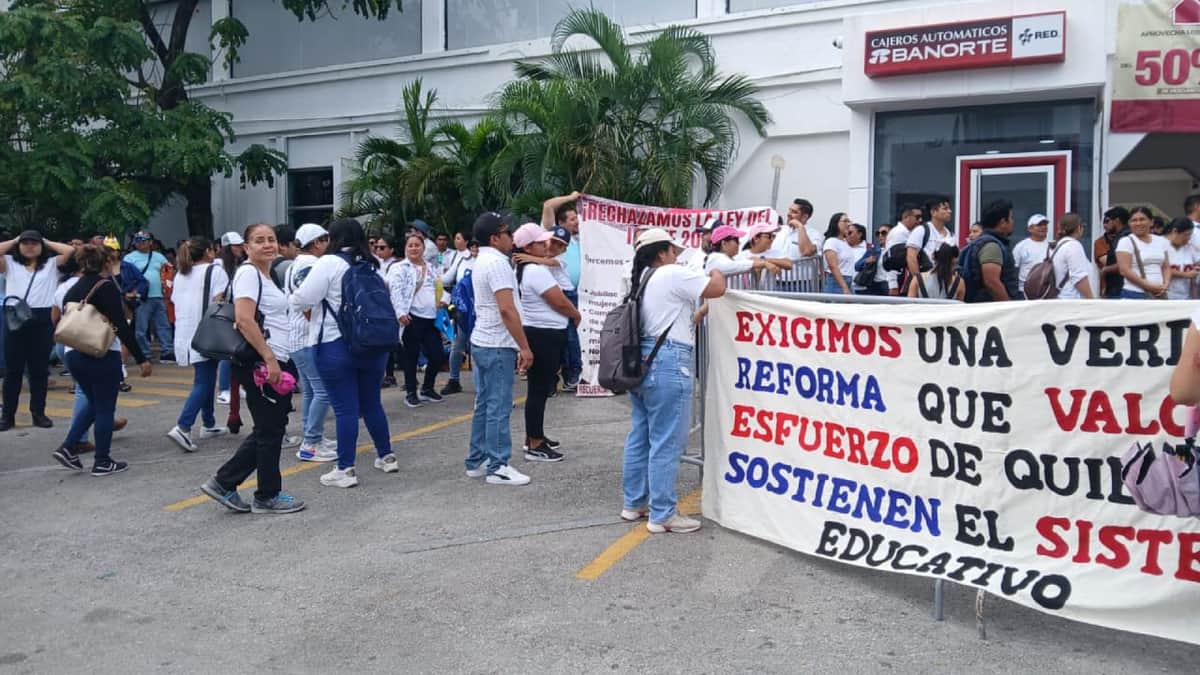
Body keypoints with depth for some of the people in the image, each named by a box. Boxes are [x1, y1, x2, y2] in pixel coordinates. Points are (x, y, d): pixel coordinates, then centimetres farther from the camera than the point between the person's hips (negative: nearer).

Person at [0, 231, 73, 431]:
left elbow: (70, 250, -1)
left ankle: (38, 412, 14)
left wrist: (47, 242, 12)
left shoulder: (51, 264, 11)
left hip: (42, 319, -1)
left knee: (40, 369, 5)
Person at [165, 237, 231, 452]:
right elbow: (218, 304, -12)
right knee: (203, 383, -7)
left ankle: (208, 424, 24)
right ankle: (182, 427, -20)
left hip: (185, 335, 7)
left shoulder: (180, 275, 17)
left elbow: (177, 307, 19)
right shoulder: (215, 271, -4)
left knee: (205, 379, 19)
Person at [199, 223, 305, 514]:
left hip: (275, 361, 10)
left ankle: (223, 482, 19)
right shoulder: (249, 272, -11)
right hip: (261, 364, -10)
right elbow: (244, 320, -22)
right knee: (270, 430, 1)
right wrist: (269, 359, -23)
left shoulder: (266, 275, 17)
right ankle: (267, 496, 14)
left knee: (268, 429, 14)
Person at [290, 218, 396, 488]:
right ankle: (386, 456, 25)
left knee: (345, 408, -3)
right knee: (372, 403, 17)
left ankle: (345, 469, 1)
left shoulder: (329, 263, -10)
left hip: (336, 345, -6)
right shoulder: (372, 265, 10)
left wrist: (295, 296, 7)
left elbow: (302, 300, -14)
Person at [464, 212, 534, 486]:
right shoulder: (497, 263, -16)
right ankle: (497, 467, 0)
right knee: (499, 408, -4)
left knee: (484, 404, 14)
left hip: (481, 342, 10)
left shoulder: (481, 262, 15)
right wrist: (524, 347, -20)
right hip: (497, 346, -10)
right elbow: (507, 310, -23)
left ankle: (477, 462, 20)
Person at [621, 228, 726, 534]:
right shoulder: (673, 275, -10)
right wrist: (716, 271, 12)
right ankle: (663, 515, 1)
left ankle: (634, 503, 25)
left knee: (640, 436, 16)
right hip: (667, 365, -10)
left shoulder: (640, 279, 17)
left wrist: (696, 314, 28)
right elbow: (717, 288, -8)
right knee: (666, 443, -4)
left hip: (639, 362, 10)